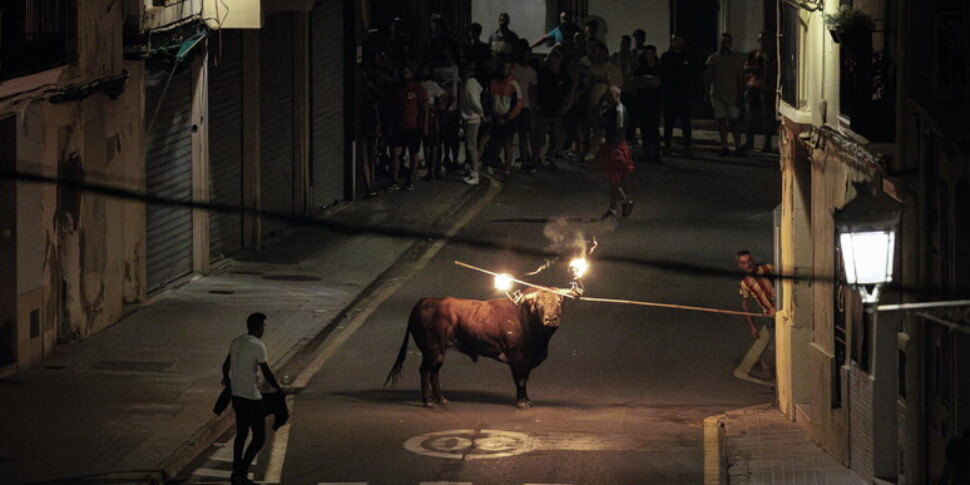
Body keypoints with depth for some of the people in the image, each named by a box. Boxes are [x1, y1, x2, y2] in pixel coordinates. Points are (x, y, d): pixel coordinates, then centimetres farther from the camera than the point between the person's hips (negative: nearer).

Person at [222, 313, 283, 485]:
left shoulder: (236, 342, 7)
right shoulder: (257, 346, -18)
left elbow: (226, 365, 22)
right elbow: (267, 374, -16)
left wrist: (227, 380, 41)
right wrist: (279, 389, 0)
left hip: (236, 396, 8)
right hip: (251, 398, -8)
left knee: (241, 433, 19)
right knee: (259, 438, 0)